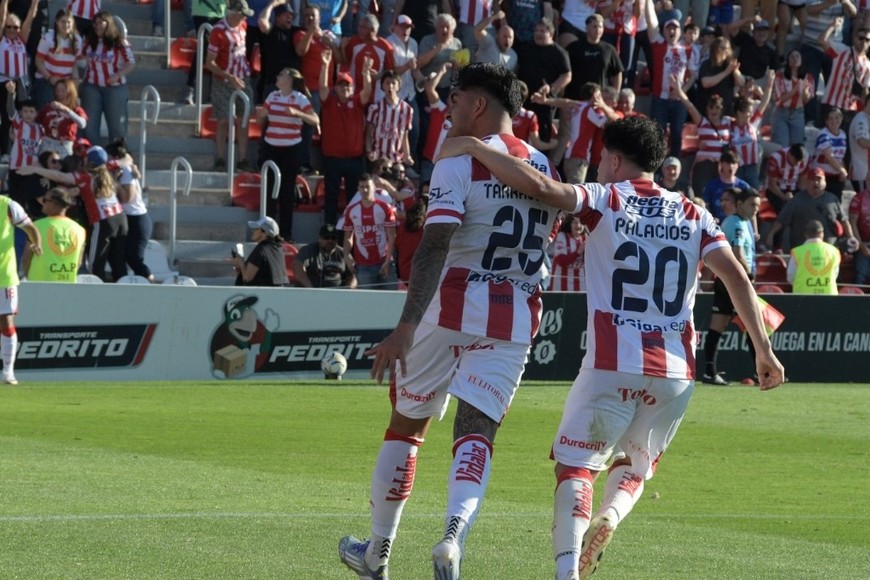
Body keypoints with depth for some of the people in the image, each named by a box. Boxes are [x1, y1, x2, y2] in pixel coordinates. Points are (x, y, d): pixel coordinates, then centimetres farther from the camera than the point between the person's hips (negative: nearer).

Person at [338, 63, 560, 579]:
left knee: (407, 425, 12)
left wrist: (406, 327, -23)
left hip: (451, 307, -4)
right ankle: (456, 530, -30)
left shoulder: (458, 162, -10)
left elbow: (434, 249, -19)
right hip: (516, 319, 4)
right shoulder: (545, 168, 10)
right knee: (477, 431, -1)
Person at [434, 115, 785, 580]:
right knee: (634, 468, 23)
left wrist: (472, 147, -6)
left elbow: (537, 185, -14)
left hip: (612, 367, -4)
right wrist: (763, 350, 5)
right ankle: (610, 516, -11)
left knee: (575, 467, 5)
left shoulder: (604, 202, 0)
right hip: (676, 372, 4)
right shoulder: (693, 215, 11)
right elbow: (737, 278, 3)